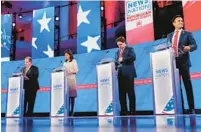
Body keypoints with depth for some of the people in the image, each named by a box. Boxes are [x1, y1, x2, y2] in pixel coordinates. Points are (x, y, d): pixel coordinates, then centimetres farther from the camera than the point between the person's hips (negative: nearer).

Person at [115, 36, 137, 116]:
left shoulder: (129, 49, 4)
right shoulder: (118, 52, 22)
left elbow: (133, 57, -14)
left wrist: (123, 59, -12)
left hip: (128, 74, -6)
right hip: (120, 74, 6)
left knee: (130, 93, -3)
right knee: (121, 94, 3)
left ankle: (132, 111, 1)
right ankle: (123, 111, 9)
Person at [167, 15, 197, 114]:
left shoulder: (187, 34, 6)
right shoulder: (169, 36, 18)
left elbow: (195, 45, -3)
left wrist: (189, 47, -24)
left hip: (183, 61, -4)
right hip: (173, 62, 4)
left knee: (187, 84, -2)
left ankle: (191, 108, 2)